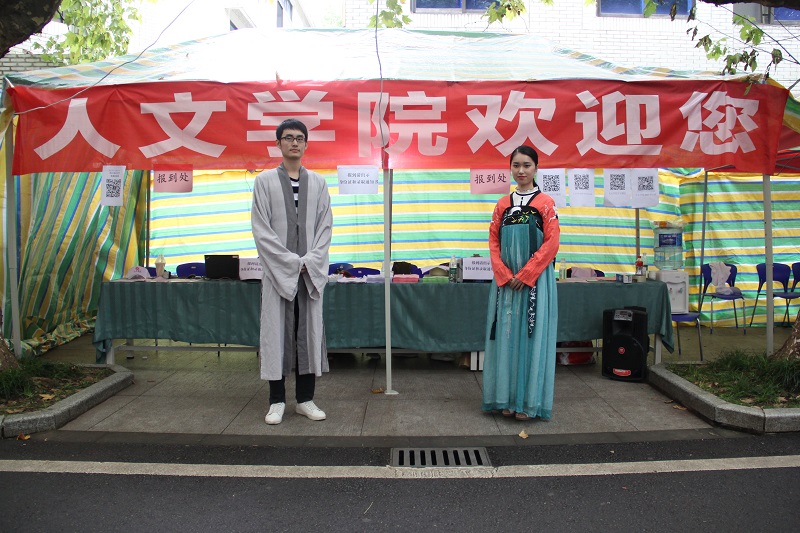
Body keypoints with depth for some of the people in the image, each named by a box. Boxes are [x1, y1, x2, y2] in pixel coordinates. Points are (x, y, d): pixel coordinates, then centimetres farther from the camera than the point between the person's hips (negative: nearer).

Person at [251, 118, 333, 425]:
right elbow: (261, 229, -3)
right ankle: (277, 401, 12)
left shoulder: (318, 183, 9)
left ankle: (305, 399, 14)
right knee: (277, 331, 1)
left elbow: (325, 227, 6)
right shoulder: (265, 181, 3)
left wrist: (309, 261, -8)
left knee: (310, 331, 4)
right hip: (277, 270, -2)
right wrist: (291, 262, -11)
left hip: (311, 271, 2)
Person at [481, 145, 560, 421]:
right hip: (505, 280, 4)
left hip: (536, 281, -3)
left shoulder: (546, 203, 0)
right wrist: (505, 275, -7)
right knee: (506, 335, 5)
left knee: (532, 335, -1)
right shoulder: (503, 204, 11)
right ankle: (507, 398, 14)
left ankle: (529, 402, 6)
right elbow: (493, 242, 7)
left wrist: (524, 275, -13)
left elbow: (551, 244, -7)